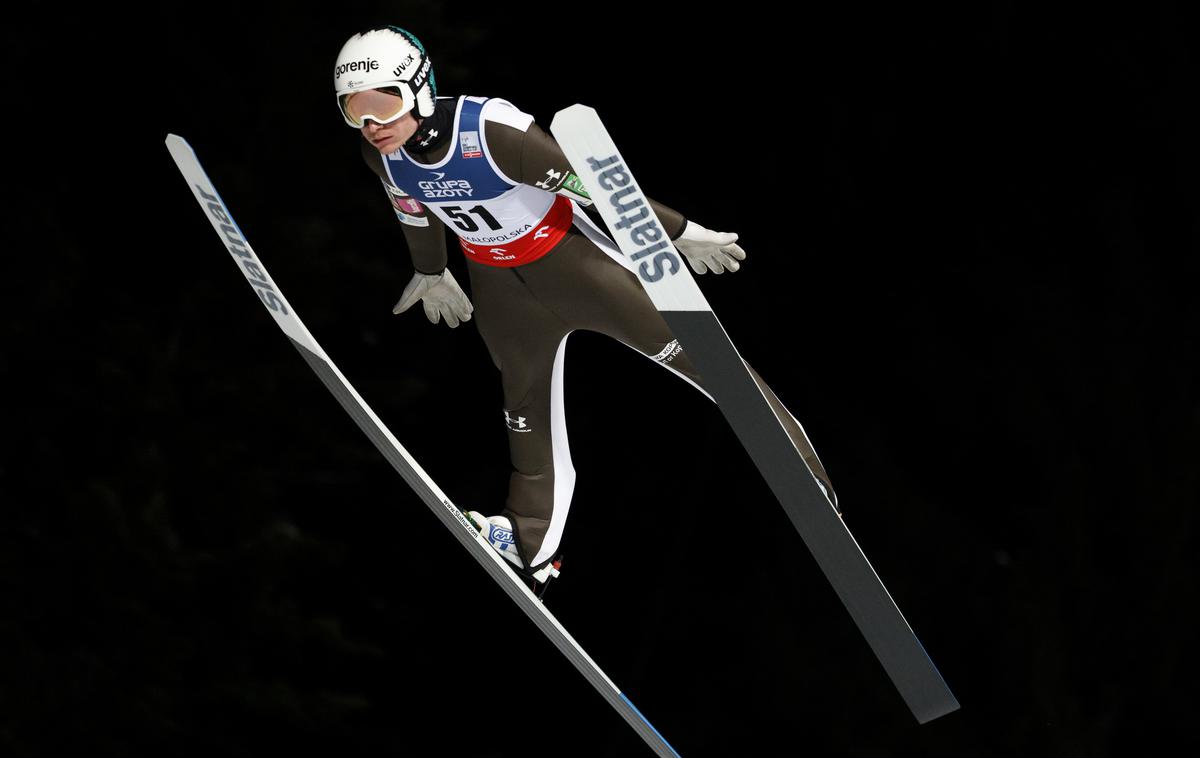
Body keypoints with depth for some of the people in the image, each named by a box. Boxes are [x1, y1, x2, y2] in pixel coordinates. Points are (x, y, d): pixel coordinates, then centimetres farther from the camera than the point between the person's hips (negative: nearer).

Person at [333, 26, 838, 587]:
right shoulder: (382, 156, -15)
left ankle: (792, 453, 12)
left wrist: (680, 234, -19)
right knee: (526, 396, 15)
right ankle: (531, 541, 25)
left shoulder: (490, 131, -36)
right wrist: (431, 273, 26)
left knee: (681, 346, 0)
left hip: (566, 253, -5)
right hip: (497, 280, 5)